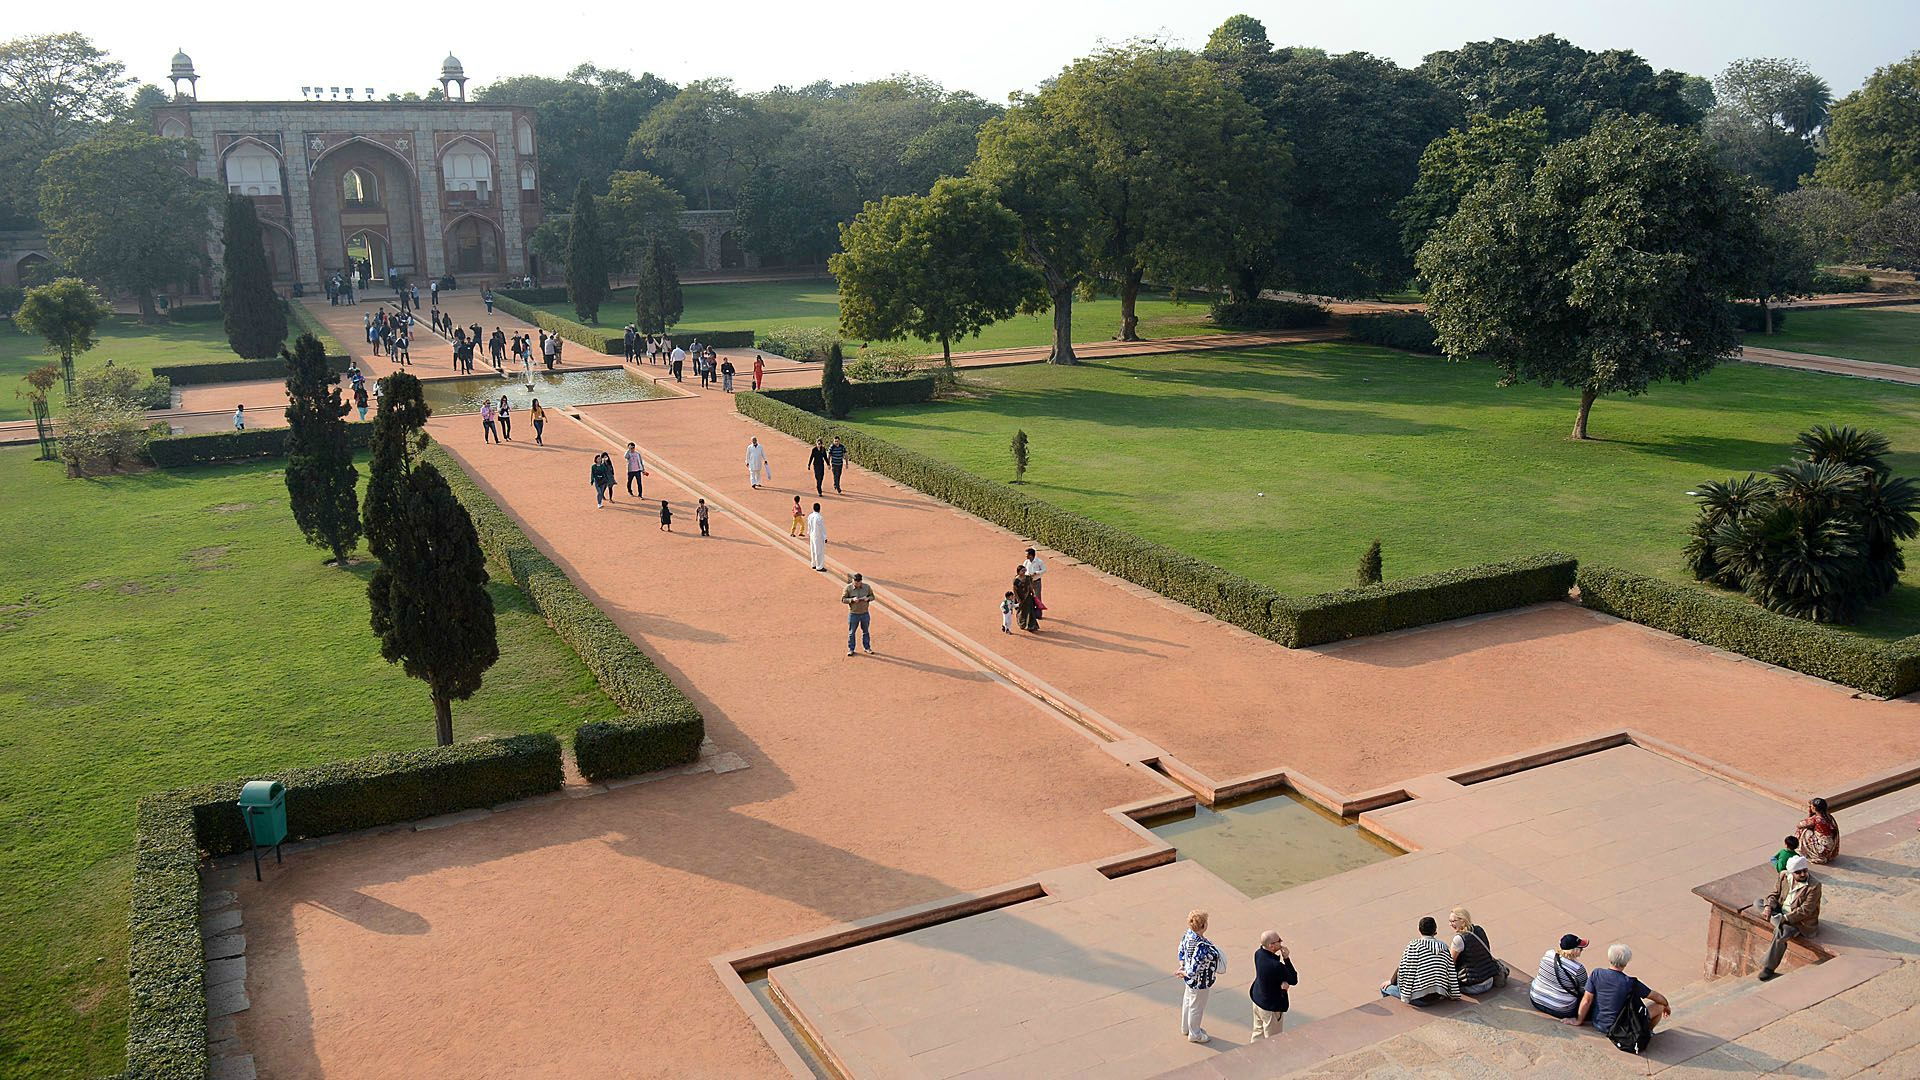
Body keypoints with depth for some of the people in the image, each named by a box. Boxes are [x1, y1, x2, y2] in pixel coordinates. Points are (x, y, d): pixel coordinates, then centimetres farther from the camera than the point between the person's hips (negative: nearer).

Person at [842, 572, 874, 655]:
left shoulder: (867, 587, -5)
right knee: (851, 632, 7)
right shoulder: (848, 588, -12)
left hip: (865, 613, 2)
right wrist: (852, 600, -26)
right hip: (853, 614, -2)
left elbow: (872, 596, 5)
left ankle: (867, 648, 28)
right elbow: (843, 599, -10)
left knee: (866, 631, 14)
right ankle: (851, 649, 19)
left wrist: (868, 598, -17)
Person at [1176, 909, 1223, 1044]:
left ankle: (1186, 1028, 52)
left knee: (1188, 1001, 29)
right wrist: (1182, 973, -16)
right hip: (1200, 982, -8)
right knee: (1196, 1007, 17)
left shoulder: (1188, 934, -15)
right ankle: (1194, 1034, 41)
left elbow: (1181, 950, 1)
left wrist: (1182, 966, 3)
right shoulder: (1201, 946, -40)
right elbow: (1193, 971, -34)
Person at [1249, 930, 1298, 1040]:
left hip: (1257, 1000, 8)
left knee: (1258, 1032, 28)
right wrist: (1286, 959, -22)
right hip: (1271, 1007, -8)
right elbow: (1294, 980, -20)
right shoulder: (1275, 965, -37)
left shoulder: (1258, 953, -14)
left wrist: (1283, 981, -19)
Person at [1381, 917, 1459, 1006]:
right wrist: (1452, 995, 17)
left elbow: (1402, 969, -7)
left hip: (1418, 998, -6)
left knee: (1384, 988, 14)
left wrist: (1391, 981, 10)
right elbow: (1451, 973, 7)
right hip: (1436, 997, 6)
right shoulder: (1443, 947, 4)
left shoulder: (1414, 945, -10)